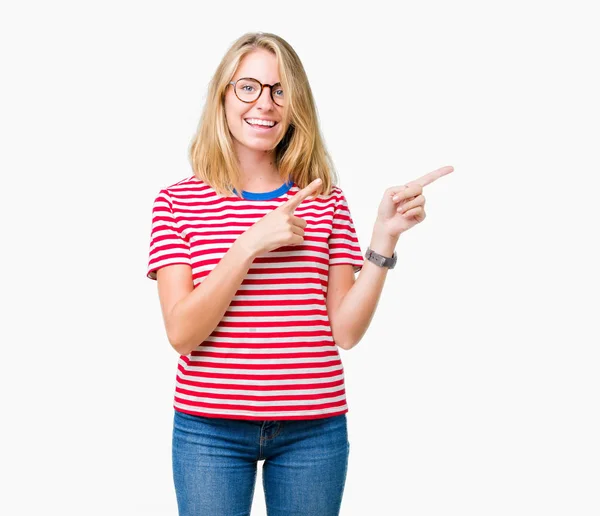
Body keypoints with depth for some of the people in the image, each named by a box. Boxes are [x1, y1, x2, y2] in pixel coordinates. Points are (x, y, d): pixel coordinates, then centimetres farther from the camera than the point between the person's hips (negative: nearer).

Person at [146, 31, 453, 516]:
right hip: (209, 428, -1)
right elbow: (182, 332, -10)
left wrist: (385, 237, -10)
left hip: (313, 429, 2)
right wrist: (252, 243, -18)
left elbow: (345, 330, -1)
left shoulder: (326, 202, 4)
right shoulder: (178, 202, -1)